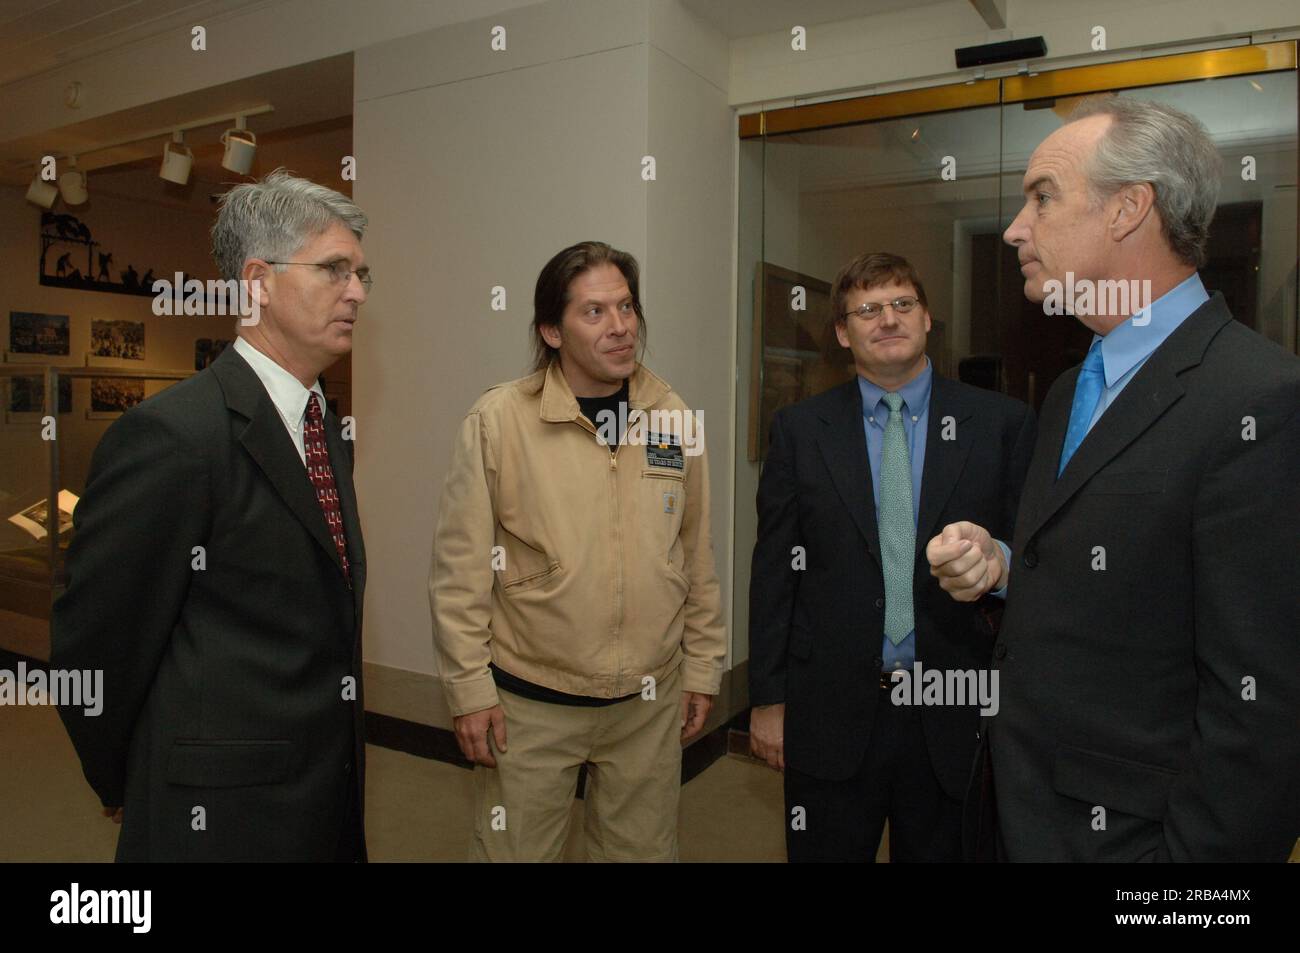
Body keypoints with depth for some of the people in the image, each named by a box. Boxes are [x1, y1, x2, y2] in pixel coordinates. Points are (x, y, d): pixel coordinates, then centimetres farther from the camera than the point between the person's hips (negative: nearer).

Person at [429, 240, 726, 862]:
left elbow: (697, 558, 6)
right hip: (528, 704, -2)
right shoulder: (497, 419, -10)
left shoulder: (673, 419, 0)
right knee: (514, 850, 13)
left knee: (644, 850, 19)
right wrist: (470, 689, -7)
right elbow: (460, 568, -7)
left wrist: (702, 668, 8)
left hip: (651, 703, 3)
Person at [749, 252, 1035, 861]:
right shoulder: (799, 429, 0)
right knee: (826, 852, 13)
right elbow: (773, 569, 1)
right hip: (831, 716, 0)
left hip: (953, 714, 0)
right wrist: (768, 698, 0)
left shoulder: (1002, 424, -1)